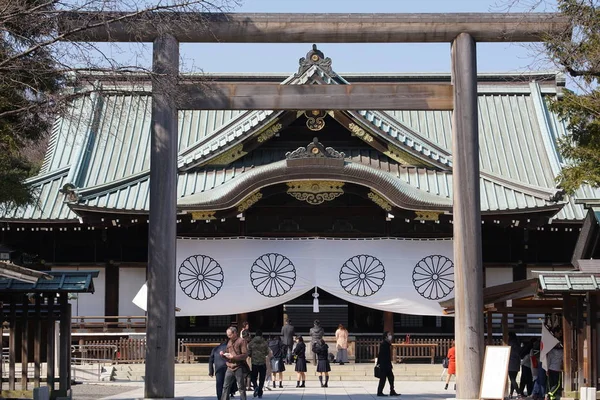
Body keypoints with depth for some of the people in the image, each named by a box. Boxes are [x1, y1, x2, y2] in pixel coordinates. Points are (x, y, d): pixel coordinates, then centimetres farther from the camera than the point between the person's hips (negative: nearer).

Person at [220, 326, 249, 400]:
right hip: (230, 368, 6)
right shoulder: (229, 342, 16)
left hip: (239, 368, -6)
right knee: (226, 387, 2)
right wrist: (223, 355, 2)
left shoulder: (241, 341, -5)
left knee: (241, 388, 0)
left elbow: (245, 355, -13)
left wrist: (233, 357, -18)